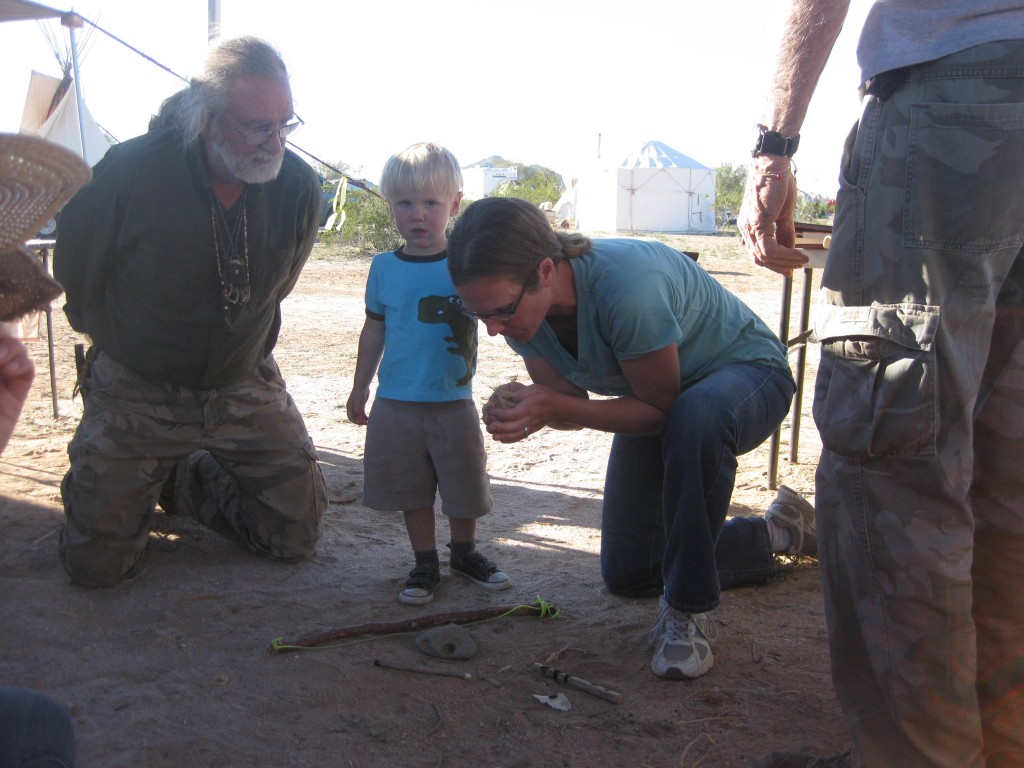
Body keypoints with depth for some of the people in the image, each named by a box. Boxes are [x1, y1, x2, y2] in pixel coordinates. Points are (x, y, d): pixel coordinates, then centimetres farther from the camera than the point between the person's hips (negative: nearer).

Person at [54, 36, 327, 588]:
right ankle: (138, 486, 31)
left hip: (245, 389, 3)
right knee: (96, 565, -1)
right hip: (137, 394, -2)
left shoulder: (298, 186, -13)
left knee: (297, 538, 5)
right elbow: (75, 279, 0)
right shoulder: (129, 171, -21)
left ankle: (186, 480, 28)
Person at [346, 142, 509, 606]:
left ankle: (464, 553, 36)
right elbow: (374, 329, 10)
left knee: (464, 486, 12)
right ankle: (425, 564, 27)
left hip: (453, 403, -1)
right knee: (412, 490, 11)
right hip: (396, 403, 1)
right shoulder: (385, 267, 1)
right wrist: (359, 389, 15)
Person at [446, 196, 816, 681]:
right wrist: (527, 411, -31)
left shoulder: (625, 286, -42)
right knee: (627, 574, 10)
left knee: (695, 418, -45)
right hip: (657, 399, 7)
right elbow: (572, 401, -9)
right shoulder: (519, 303, -19)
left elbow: (661, 407, -29)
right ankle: (776, 534, 30)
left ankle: (686, 611, -25)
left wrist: (556, 408, -40)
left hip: (745, 371, -7)